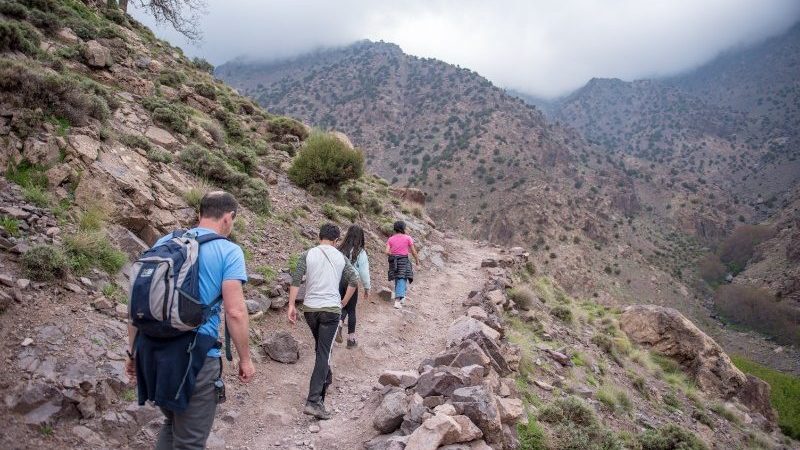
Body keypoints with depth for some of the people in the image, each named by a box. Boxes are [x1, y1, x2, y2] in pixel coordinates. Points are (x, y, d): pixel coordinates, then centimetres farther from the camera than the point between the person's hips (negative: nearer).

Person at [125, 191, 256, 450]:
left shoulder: (164, 242, 10)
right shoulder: (229, 251, -7)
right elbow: (235, 311, -15)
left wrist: (133, 350, 16)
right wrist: (245, 359, -4)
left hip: (152, 350, 6)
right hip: (194, 354, -6)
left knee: (173, 424, 28)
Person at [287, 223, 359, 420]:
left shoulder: (307, 255, 1)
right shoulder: (341, 257, 3)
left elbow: (296, 280, -6)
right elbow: (354, 281, 3)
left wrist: (291, 305, -3)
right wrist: (343, 303, 13)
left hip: (310, 308, 2)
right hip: (332, 309, -2)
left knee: (320, 347, 25)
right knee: (324, 352, -5)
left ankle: (326, 378, 46)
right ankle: (313, 401, -13)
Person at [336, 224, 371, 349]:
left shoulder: (339, 250, -3)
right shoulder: (361, 253, -9)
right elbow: (364, 273, -7)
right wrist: (367, 288, 6)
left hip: (338, 282, 2)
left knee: (344, 307, 21)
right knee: (351, 310, 12)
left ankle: (339, 325, -7)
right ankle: (351, 340, 19)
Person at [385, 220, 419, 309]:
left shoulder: (390, 239, 5)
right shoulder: (407, 238, -3)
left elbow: (387, 252, -5)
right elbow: (413, 251, -1)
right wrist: (417, 260, 14)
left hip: (393, 261, 4)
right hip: (404, 260, -4)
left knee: (398, 280, 17)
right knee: (402, 280, -8)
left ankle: (401, 298, 25)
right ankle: (397, 301, -21)